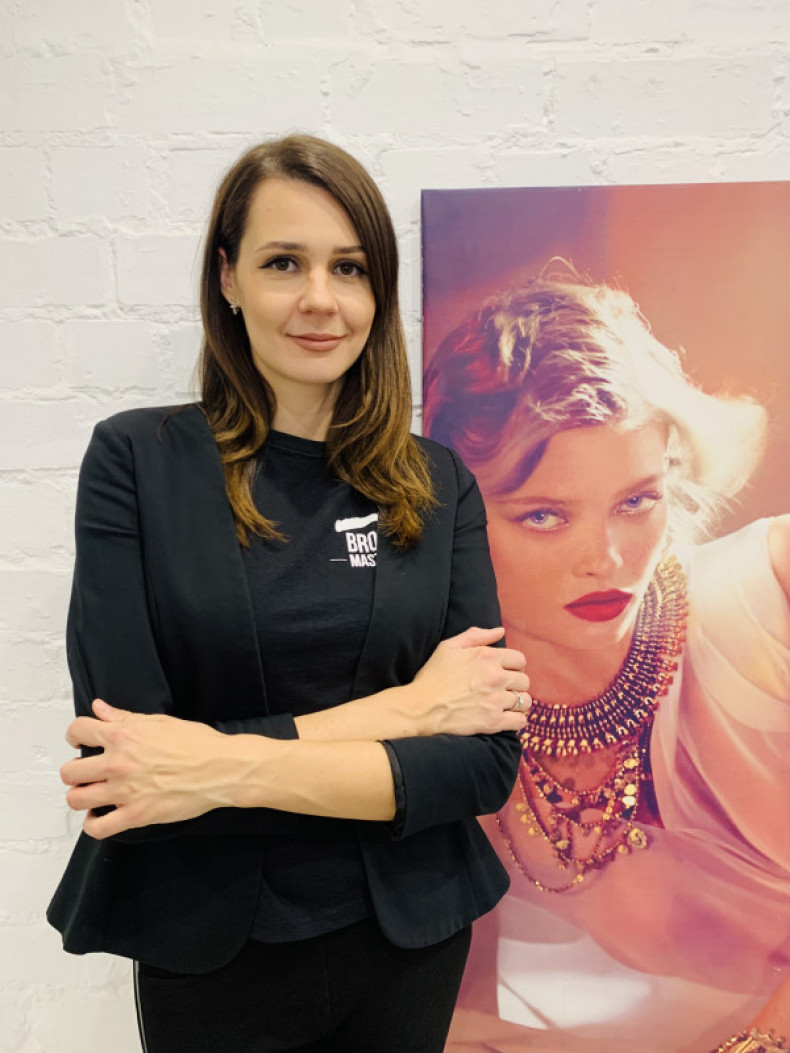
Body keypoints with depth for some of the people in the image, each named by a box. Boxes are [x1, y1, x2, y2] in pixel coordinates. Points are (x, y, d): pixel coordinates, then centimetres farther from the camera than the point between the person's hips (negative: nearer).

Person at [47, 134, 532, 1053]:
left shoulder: (438, 485, -6)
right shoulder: (138, 460, -12)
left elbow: (487, 762, -11)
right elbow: (124, 775, -18)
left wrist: (237, 768, -23)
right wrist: (402, 707, -18)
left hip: (410, 943, 3)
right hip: (208, 958, -2)